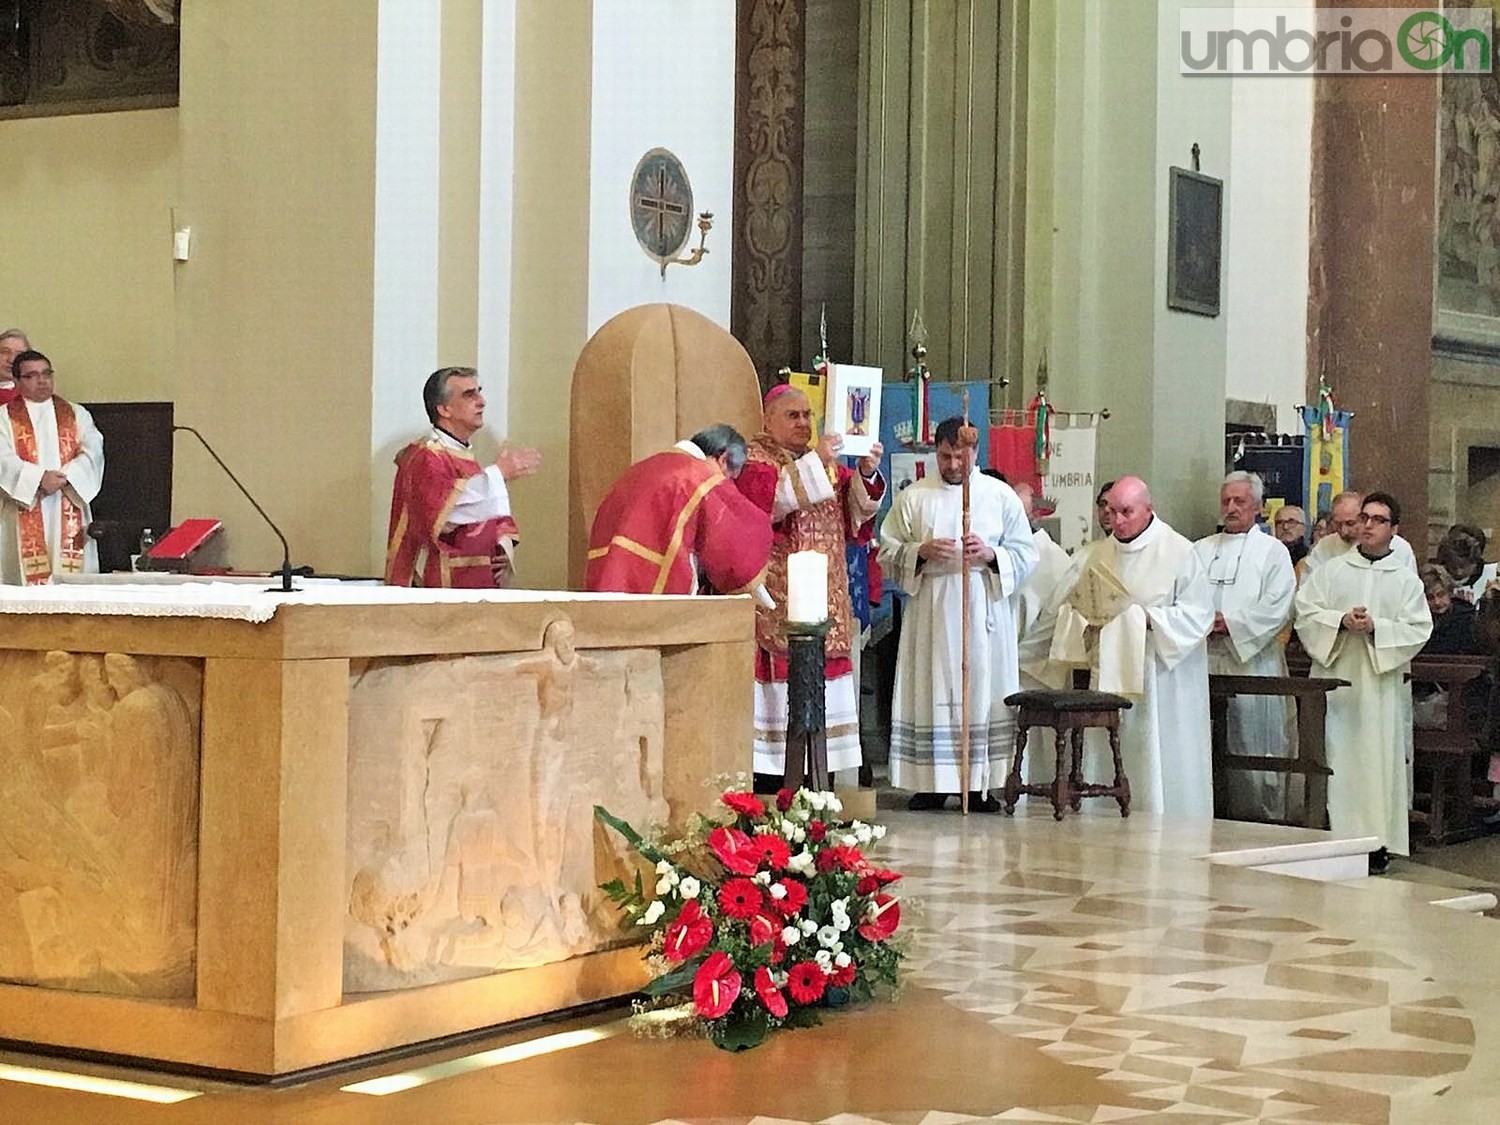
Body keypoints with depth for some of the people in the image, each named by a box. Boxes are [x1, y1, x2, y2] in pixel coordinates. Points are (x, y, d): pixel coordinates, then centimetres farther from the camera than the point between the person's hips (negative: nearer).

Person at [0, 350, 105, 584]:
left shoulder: (77, 415, 15)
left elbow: (93, 452, 1)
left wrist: (64, 477, -15)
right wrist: (39, 478, -20)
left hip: (69, 515, 2)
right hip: (25, 513, -2)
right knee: (28, 576, -9)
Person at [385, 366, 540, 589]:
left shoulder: (465, 459, 19)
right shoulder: (427, 459, -8)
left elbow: (496, 521, 24)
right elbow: (442, 517, -25)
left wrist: (504, 548, 1)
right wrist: (499, 473, -21)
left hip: (481, 584, 8)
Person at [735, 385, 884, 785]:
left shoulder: (823, 460, 20)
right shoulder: (753, 459, 0)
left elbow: (856, 510, 10)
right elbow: (769, 500, -20)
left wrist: (866, 473, -9)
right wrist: (815, 463, -23)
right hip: (775, 600, -7)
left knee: (820, 687, 4)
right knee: (777, 676, -11)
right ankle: (769, 780, -11)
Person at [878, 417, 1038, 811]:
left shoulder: (1001, 495, 6)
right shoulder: (913, 497, 7)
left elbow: (1026, 555, 5)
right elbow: (887, 553, 6)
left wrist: (990, 554, -13)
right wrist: (921, 551, -13)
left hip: (985, 612, 0)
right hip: (930, 613, 0)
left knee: (983, 692, -1)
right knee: (931, 693, -1)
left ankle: (980, 784, 5)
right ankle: (932, 782, 4)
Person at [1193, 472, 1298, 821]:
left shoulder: (1273, 551, 6)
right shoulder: (1201, 550, 18)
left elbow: (1277, 609, -6)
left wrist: (1228, 622, -12)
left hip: (1252, 660, -4)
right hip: (1205, 662, 4)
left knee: (1253, 745, -5)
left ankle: (1261, 817, 0)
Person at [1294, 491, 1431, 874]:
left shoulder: (1406, 579, 8)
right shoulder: (1331, 570, 10)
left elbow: (1418, 629, 0)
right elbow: (1306, 612, 2)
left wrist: (1376, 627, -14)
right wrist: (1341, 621, -14)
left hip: (1381, 682, 0)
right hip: (1334, 678, 0)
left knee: (1377, 759, -1)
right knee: (1332, 757, -3)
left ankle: (1377, 843, 2)